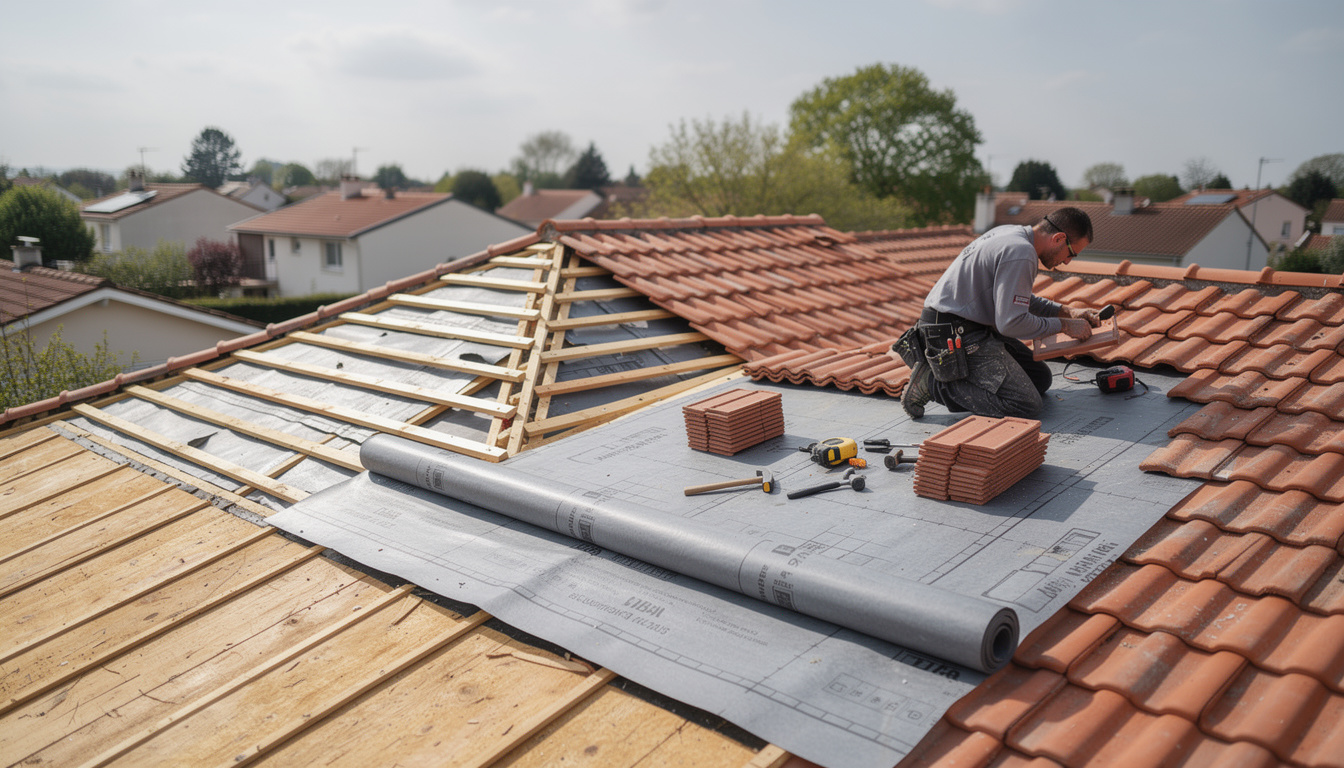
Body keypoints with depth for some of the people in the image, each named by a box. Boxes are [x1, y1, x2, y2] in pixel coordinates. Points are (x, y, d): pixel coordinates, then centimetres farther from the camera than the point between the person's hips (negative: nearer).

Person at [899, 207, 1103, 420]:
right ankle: (934, 382, -10)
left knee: (1041, 378, 14)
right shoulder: (1021, 253, -20)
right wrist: (1064, 325, -8)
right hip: (956, 336, -11)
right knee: (1026, 405, -17)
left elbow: (1013, 298, 25)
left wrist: (1066, 311, 17)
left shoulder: (1013, 234, 12)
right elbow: (1011, 323, -22)